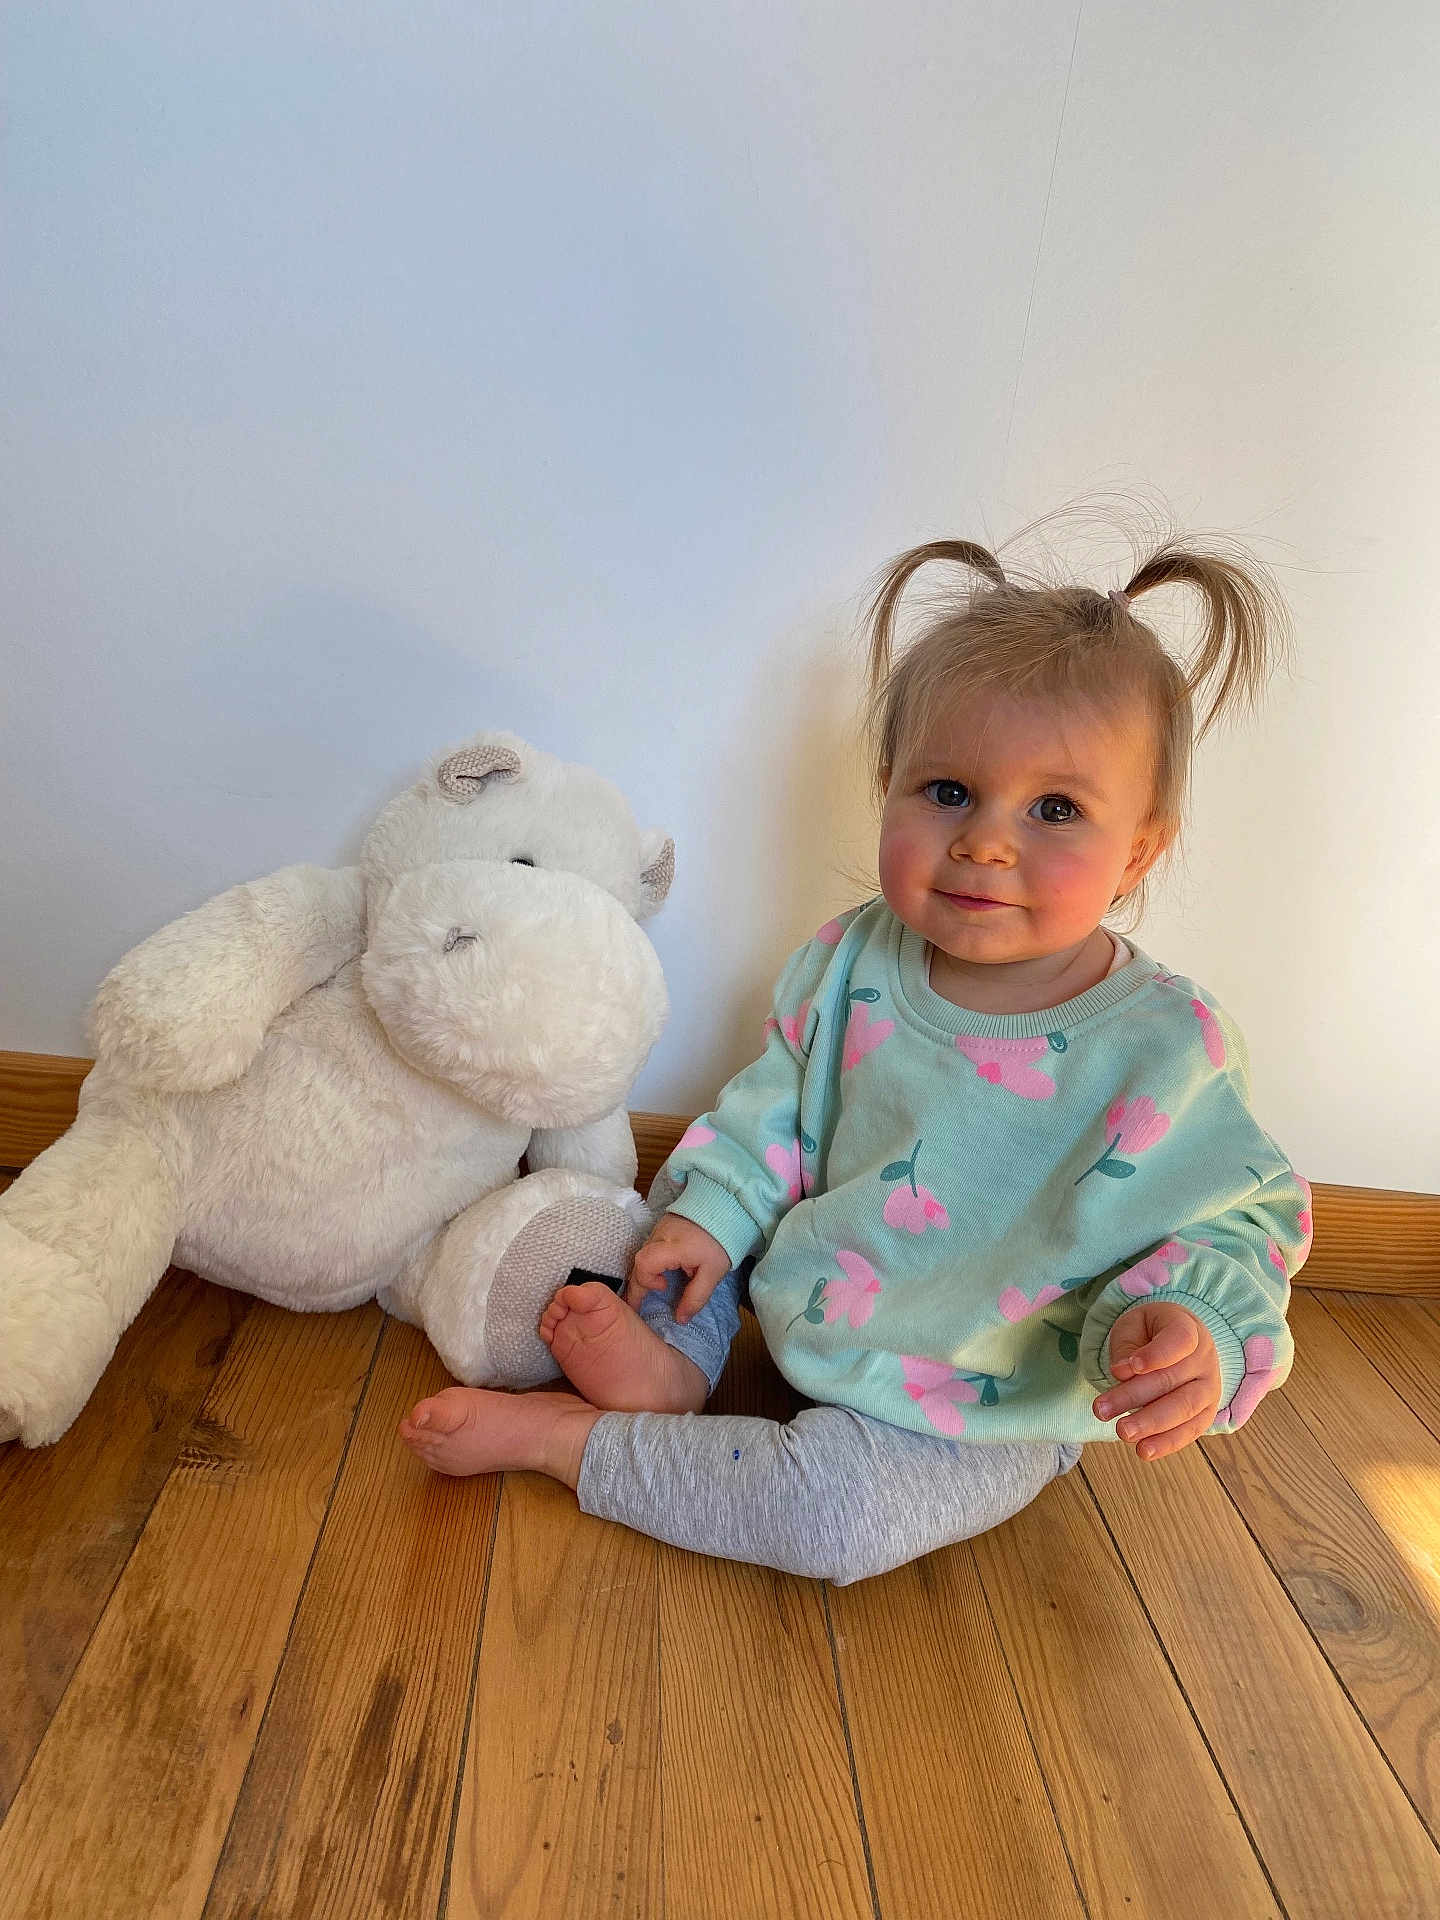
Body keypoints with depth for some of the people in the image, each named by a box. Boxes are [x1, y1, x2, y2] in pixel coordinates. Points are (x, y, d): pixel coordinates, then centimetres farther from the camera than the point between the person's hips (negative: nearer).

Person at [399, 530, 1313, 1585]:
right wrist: (717, 1211, -9)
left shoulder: (1167, 1044, -25)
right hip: (808, 1315, 5)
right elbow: (781, 1103, 2)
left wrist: (1192, 1322, -34)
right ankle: (675, 1364, -4)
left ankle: (562, 1437, -7)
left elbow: (1240, 1217, -14)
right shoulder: (854, 962, -12)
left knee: (834, 1513, -25)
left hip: (978, 1416, -4)